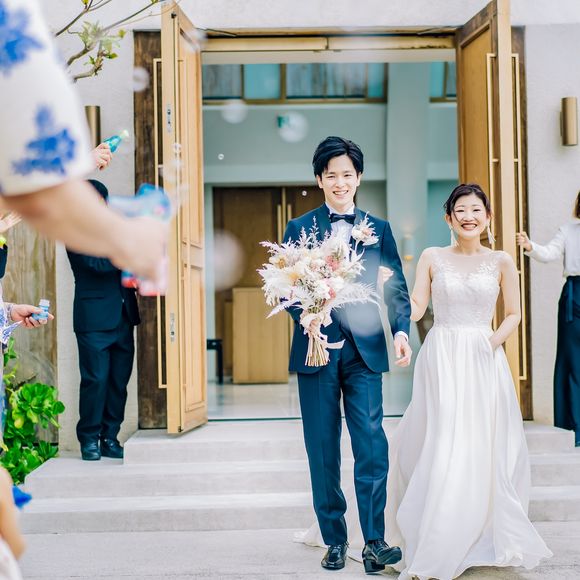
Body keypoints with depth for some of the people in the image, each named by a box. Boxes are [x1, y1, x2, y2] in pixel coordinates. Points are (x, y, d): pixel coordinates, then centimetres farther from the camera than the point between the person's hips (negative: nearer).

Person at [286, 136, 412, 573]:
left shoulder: (379, 230, 12)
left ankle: (375, 541, 0)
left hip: (364, 350, 0)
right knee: (323, 450, 5)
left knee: (372, 444, -8)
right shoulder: (298, 228, 9)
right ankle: (334, 540, 17)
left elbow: (397, 288, 5)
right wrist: (304, 313, -17)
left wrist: (401, 330, -12)